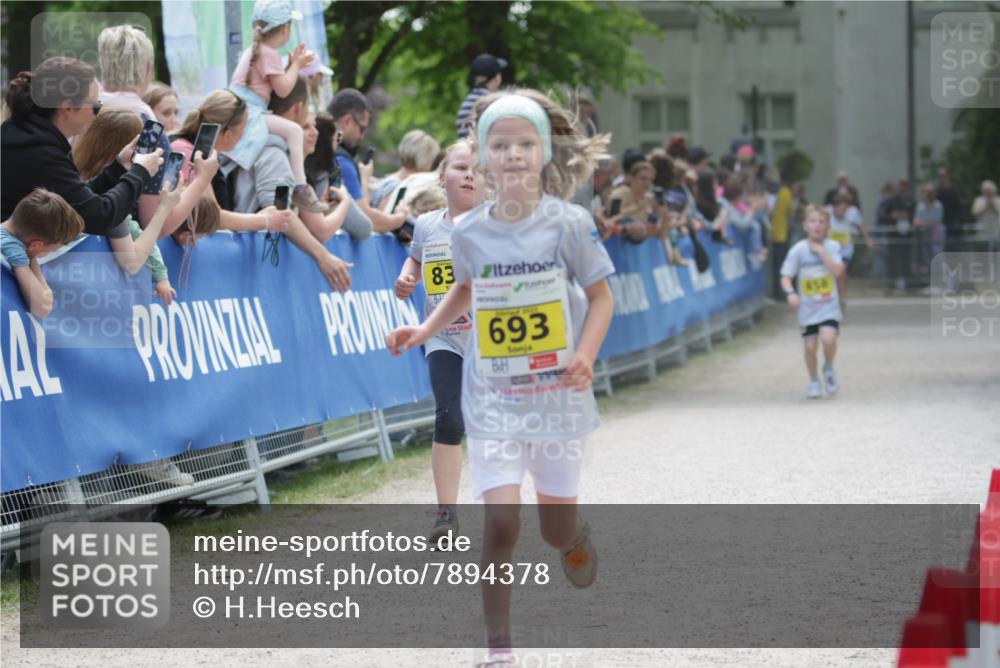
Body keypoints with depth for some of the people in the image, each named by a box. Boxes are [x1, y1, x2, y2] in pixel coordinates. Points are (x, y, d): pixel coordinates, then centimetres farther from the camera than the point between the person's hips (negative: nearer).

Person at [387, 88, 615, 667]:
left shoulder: (569, 223, -12)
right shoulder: (470, 232, -5)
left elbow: (601, 296, -2)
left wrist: (586, 354, -18)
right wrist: (426, 330, 3)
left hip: (558, 396, -1)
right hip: (493, 398, 1)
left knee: (557, 529, 10)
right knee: (501, 521, -12)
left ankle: (577, 537, 50)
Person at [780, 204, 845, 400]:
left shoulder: (832, 247, -3)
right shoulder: (798, 250, -5)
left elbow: (837, 271, -17)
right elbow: (786, 276, -7)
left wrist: (821, 251, -17)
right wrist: (790, 292, -26)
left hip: (829, 306, -1)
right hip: (807, 308, 1)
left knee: (828, 339, -21)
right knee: (810, 346, 1)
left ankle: (828, 369, 9)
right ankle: (814, 382, 24)